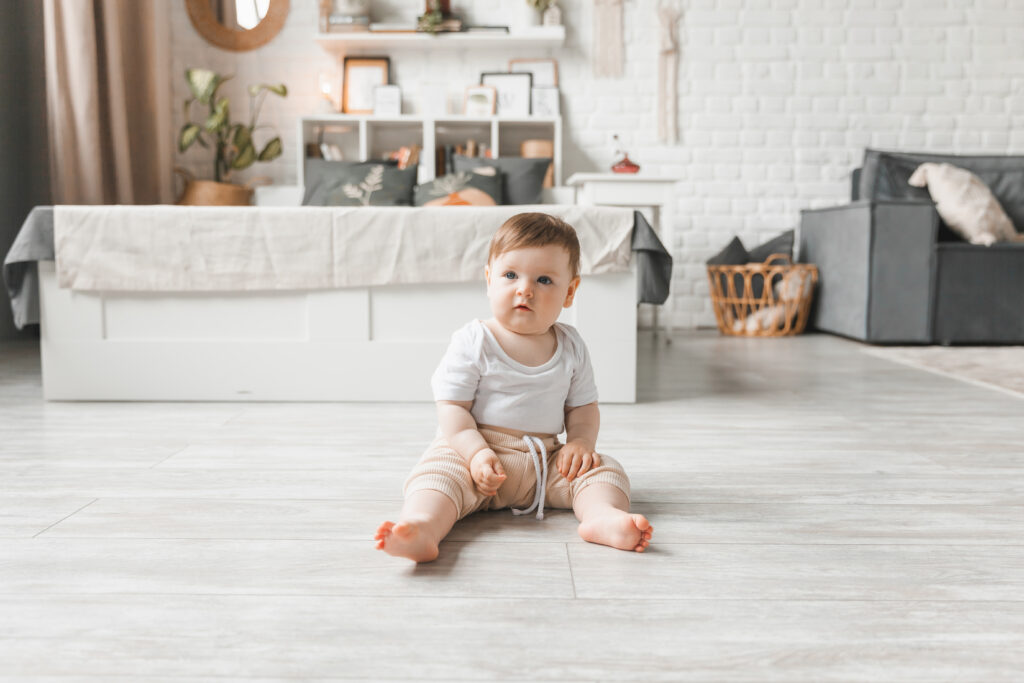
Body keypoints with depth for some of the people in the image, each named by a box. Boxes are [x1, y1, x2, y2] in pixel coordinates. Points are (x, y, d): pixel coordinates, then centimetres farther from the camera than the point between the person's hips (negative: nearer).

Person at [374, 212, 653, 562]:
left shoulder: (571, 346, 7)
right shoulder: (473, 342, -5)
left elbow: (583, 405, 14)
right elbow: (452, 406, -9)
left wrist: (581, 441, -8)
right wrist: (476, 452, -24)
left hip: (547, 462, 4)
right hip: (473, 450, -4)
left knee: (603, 469, -14)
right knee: (439, 472, -31)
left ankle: (603, 515, -42)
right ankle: (422, 526, -58)